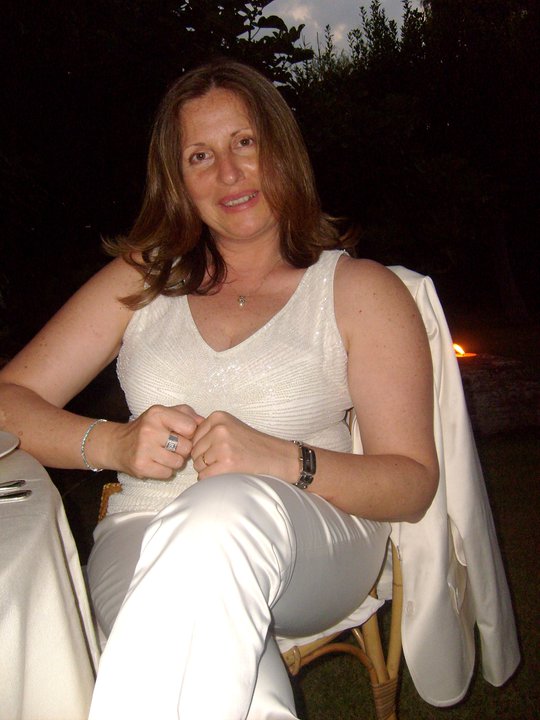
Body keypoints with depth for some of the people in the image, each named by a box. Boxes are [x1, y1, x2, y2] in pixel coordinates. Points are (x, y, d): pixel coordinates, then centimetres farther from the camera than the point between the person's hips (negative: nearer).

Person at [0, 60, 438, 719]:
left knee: (230, 505, -37)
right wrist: (112, 443, -13)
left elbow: (414, 482, 0)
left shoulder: (359, 290, 6)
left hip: (312, 549, 0)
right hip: (143, 541, 1)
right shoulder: (141, 280, 13)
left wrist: (282, 460, -20)